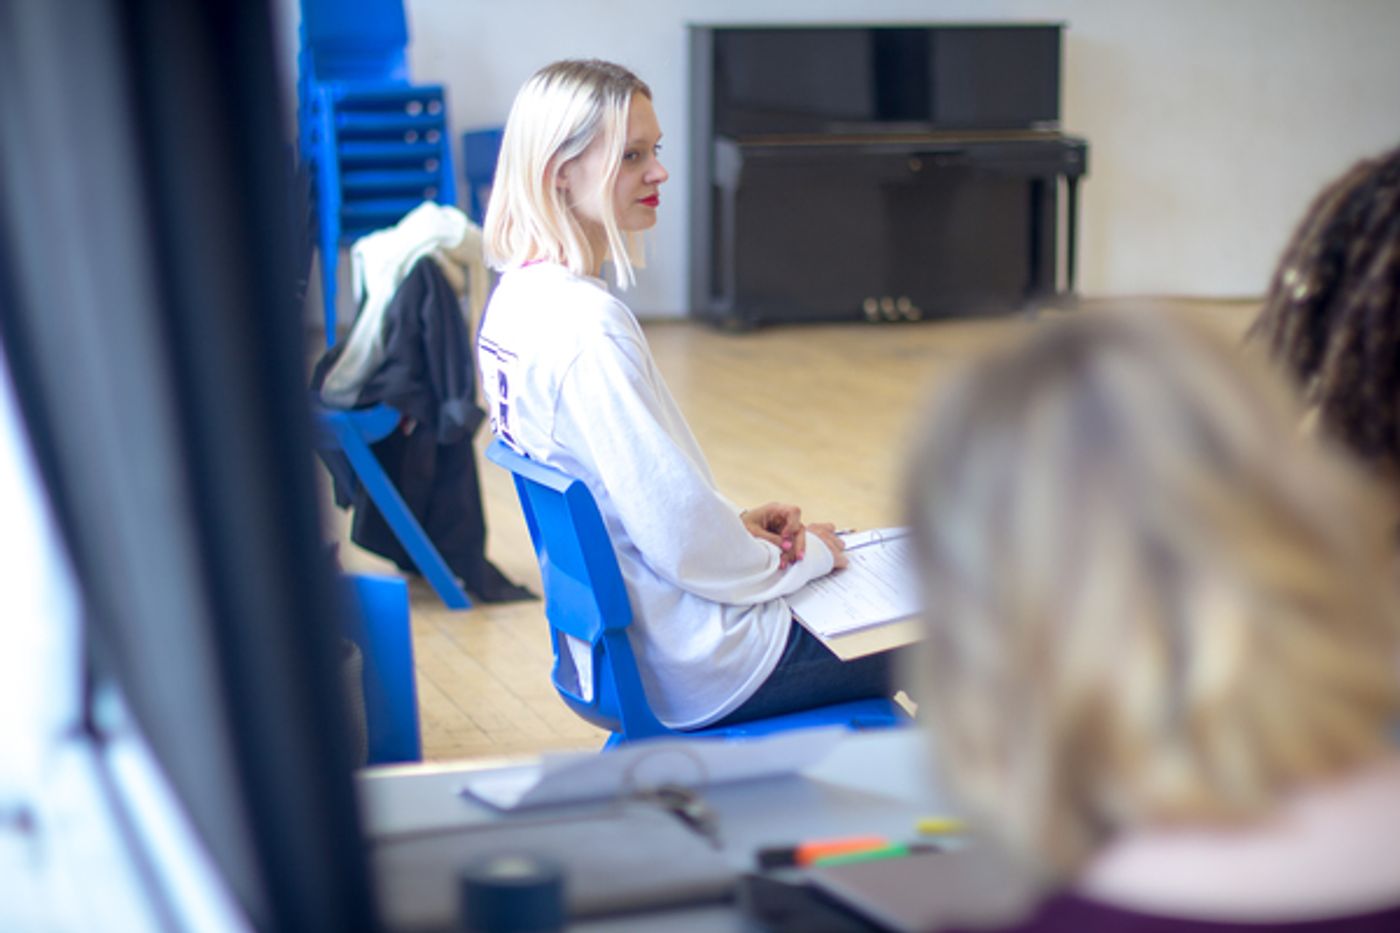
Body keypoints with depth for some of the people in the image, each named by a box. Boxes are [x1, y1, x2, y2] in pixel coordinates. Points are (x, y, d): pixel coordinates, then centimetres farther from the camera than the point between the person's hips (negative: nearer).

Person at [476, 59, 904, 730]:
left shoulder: (514, 298, 3)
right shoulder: (590, 324, -27)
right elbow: (683, 544, -25)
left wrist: (737, 527, 8)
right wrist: (801, 554, -8)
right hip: (689, 670, -10)